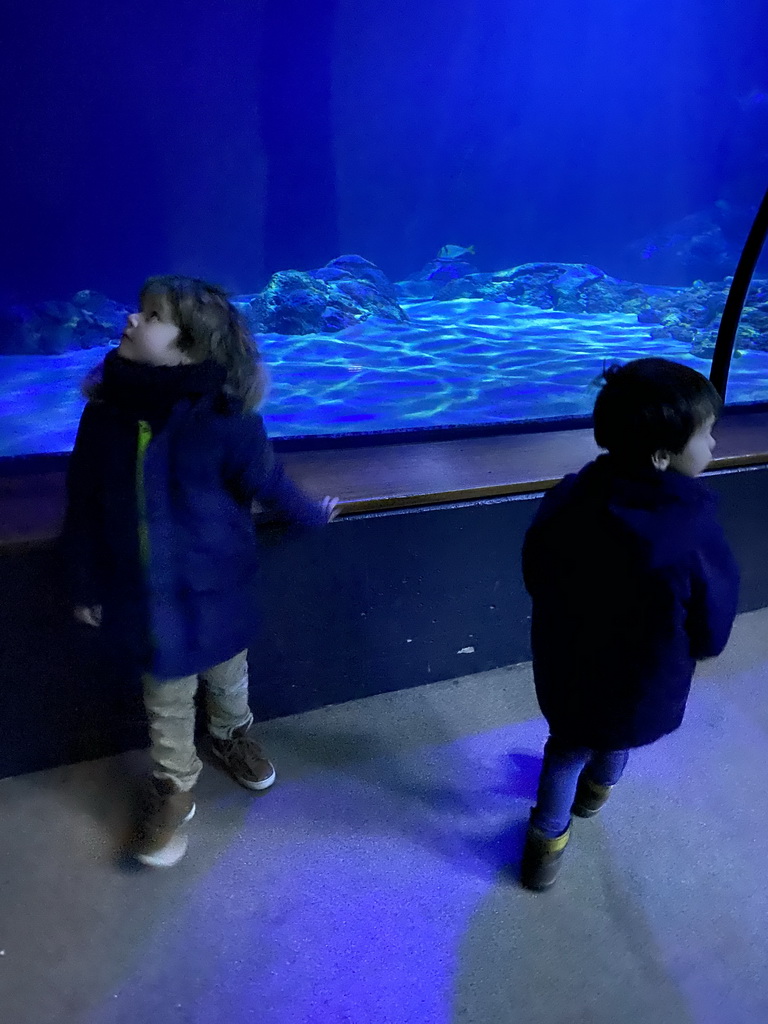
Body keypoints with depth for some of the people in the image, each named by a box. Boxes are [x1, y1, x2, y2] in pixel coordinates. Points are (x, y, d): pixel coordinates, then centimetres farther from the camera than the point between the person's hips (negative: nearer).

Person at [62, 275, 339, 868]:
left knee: (226, 679, 25)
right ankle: (175, 787, 43)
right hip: (142, 592, 2)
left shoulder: (225, 416, -22)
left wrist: (313, 517, 10)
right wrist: (86, 584, 3)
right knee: (166, 699, 19)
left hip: (216, 584, -1)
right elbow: (83, 506, -2)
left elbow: (267, 483, -5)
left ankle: (233, 735, 56)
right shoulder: (106, 409, -11)